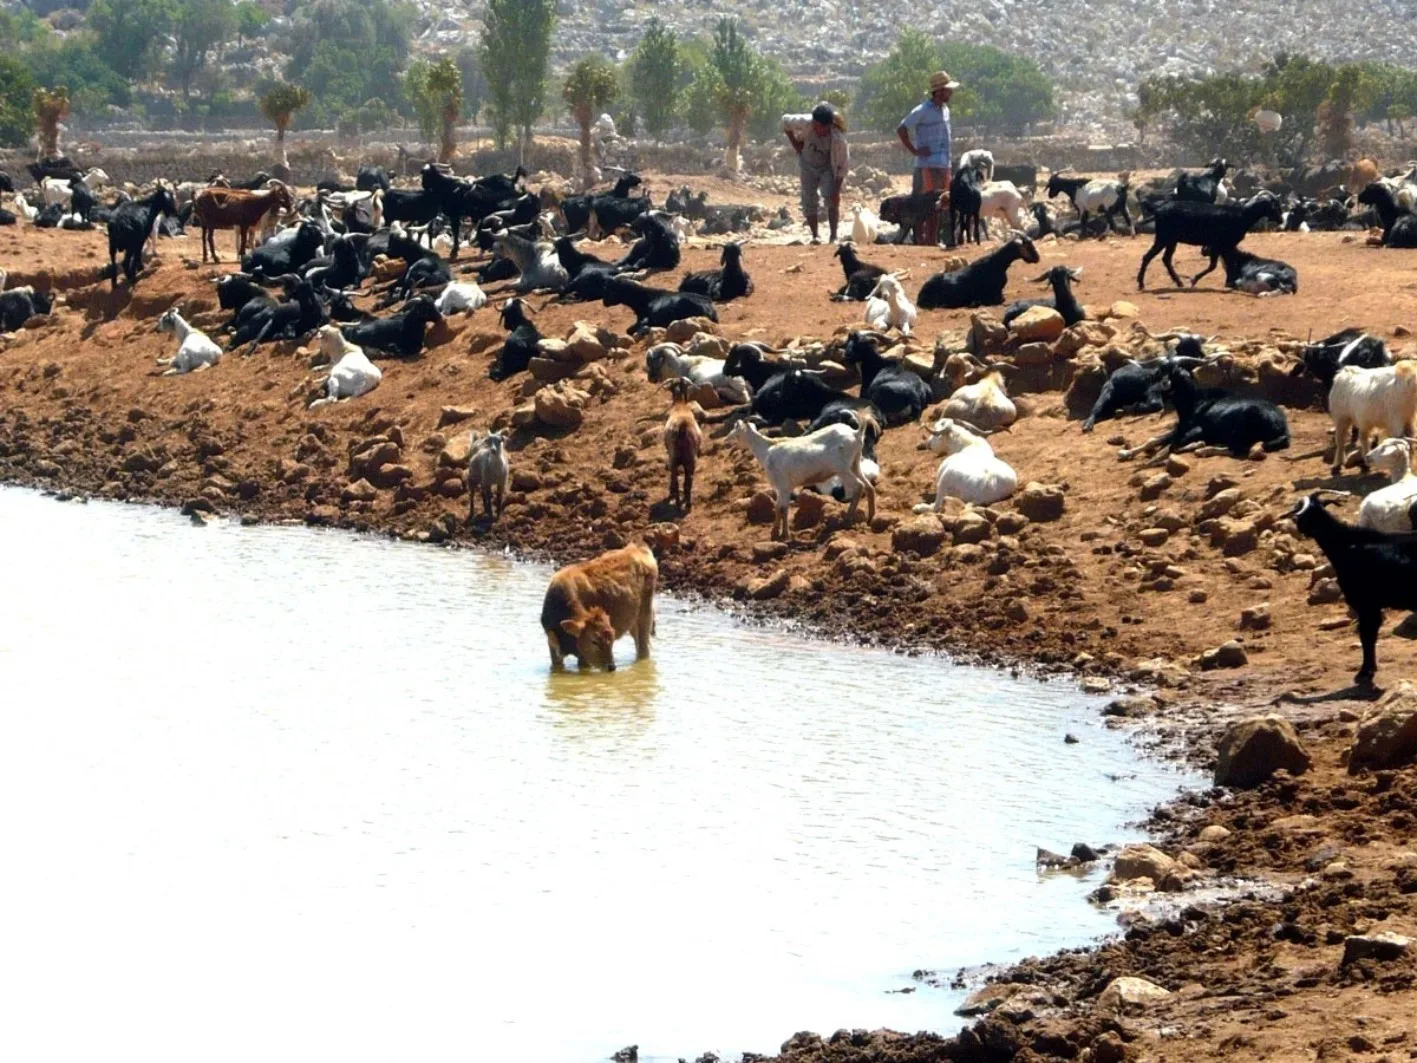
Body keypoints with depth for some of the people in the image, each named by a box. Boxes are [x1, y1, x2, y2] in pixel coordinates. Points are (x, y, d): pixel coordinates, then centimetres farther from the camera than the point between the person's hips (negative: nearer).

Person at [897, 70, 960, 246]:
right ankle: (930, 240, -8)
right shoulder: (923, 111, -11)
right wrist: (914, 151, -14)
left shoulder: (945, 110, 14)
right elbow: (901, 129, -14)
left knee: (942, 202, 9)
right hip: (928, 164, -8)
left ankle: (934, 240, 14)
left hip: (944, 164, 8)